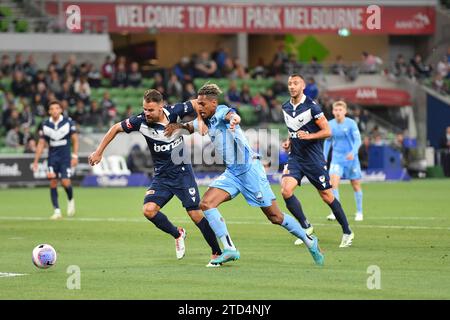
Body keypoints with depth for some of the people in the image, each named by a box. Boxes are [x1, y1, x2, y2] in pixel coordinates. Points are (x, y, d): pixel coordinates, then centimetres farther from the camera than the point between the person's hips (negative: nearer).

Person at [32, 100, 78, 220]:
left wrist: (75, 156, -7)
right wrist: (36, 161, 4)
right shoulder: (45, 125, 1)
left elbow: (75, 140, 1)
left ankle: (70, 200, 19)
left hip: (65, 156, -2)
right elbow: (41, 144, 7)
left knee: (65, 182, -12)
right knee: (53, 183, -5)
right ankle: (57, 211, 0)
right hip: (52, 156, 2)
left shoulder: (68, 122, -5)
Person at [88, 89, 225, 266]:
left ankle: (217, 253, 7)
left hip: (182, 171, -2)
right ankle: (177, 235, 10)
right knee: (149, 209, -17)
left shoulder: (174, 112, -16)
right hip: (162, 176, 2)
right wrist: (99, 152, 0)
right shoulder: (141, 121, -14)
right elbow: (116, 128, 0)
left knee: (196, 214, -8)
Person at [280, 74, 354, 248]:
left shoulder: (311, 107, -12)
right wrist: (288, 141, 6)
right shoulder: (286, 108, 7)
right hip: (295, 157, 5)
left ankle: (347, 232, 16)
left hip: (314, 158, -5)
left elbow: (327, 131, -10)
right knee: (286, 191, -15)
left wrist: (308, 136, -24)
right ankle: (306, 228, 0)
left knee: (327, 195, 1)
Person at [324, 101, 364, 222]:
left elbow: (358, 140, -14)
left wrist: (353, 152, -31)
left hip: (351, 158, -2)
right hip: (337, 158, 2)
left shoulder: (351, 123, -10)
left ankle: (359, 212, 25)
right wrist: (324, 157, 11)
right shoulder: (330, 124, 0)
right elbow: (327, 141, 14)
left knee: (356, 185, 7)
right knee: (333, 181, -18)